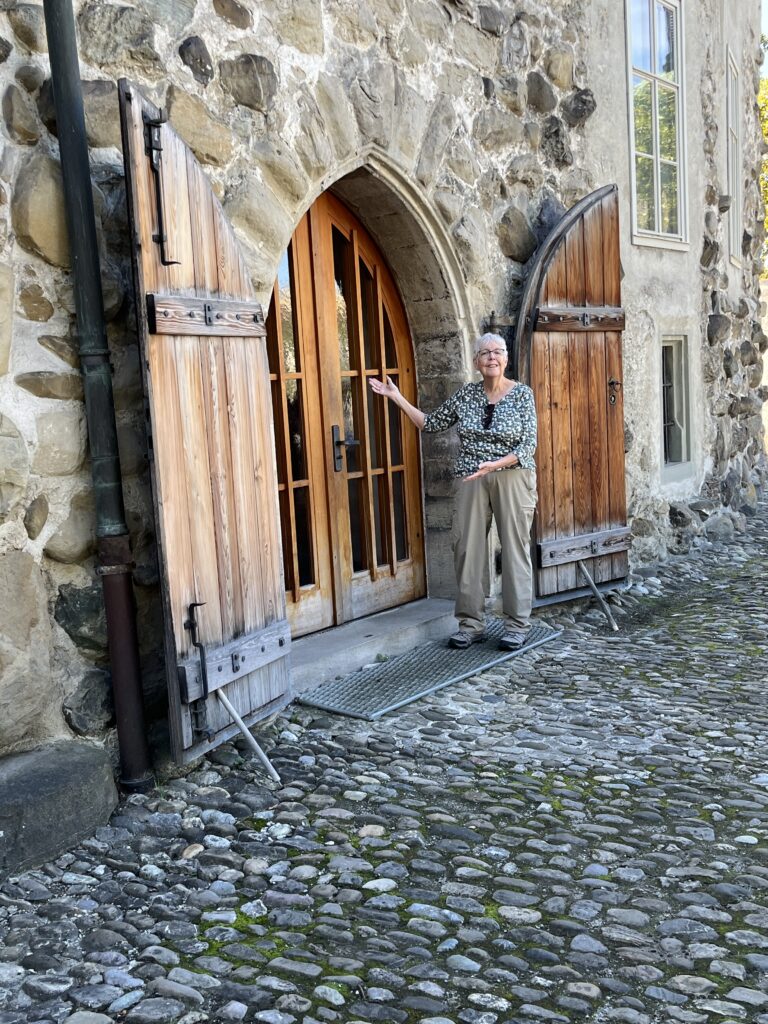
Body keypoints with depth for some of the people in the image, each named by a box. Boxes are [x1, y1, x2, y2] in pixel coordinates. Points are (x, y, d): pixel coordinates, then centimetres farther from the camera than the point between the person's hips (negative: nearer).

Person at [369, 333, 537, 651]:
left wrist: (494, 464, -23)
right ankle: (471, 624, 11)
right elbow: (431, 424, 11)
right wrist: (396, 397, 6)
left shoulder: (522, 394, -5)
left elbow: (528, 445, -9)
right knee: (467, 546, 1)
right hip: (472, 480, 3)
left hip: (512, 477, -3)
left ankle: (517, 625, 9)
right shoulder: (466, 394, 5)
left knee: (515, 548, 0)